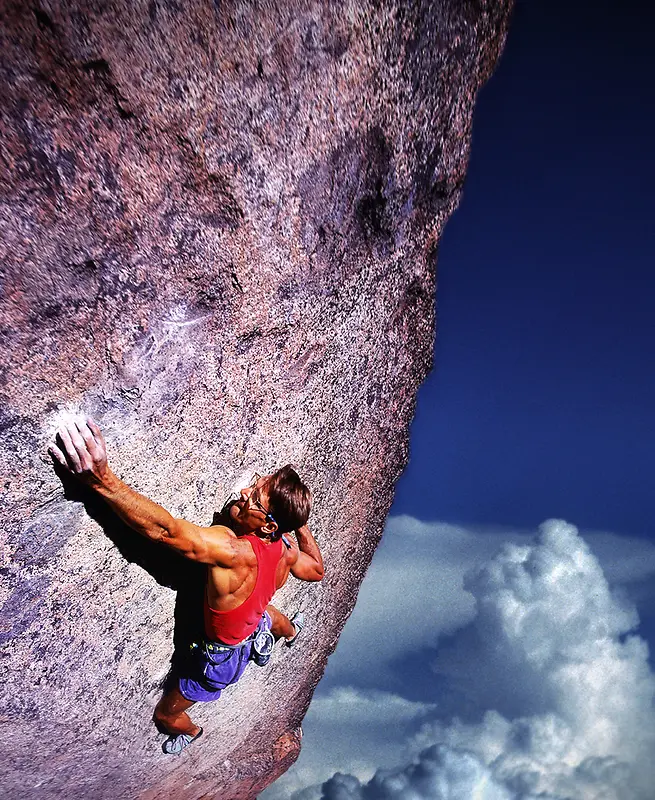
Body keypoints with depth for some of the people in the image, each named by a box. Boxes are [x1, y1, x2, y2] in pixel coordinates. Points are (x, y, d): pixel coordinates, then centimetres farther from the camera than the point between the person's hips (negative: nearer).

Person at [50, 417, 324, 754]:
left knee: (167, 714, 23)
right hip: (257, 625, 6)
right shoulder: (288, 548, -23)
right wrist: (300, 521, 3)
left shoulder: (233, 551, -46)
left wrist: (102, 480, -64)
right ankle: (290, 632, 76)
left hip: (224, 657, -6)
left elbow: (165, 529, -57)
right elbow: (317, 571, -1)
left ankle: (190, 732, 57)